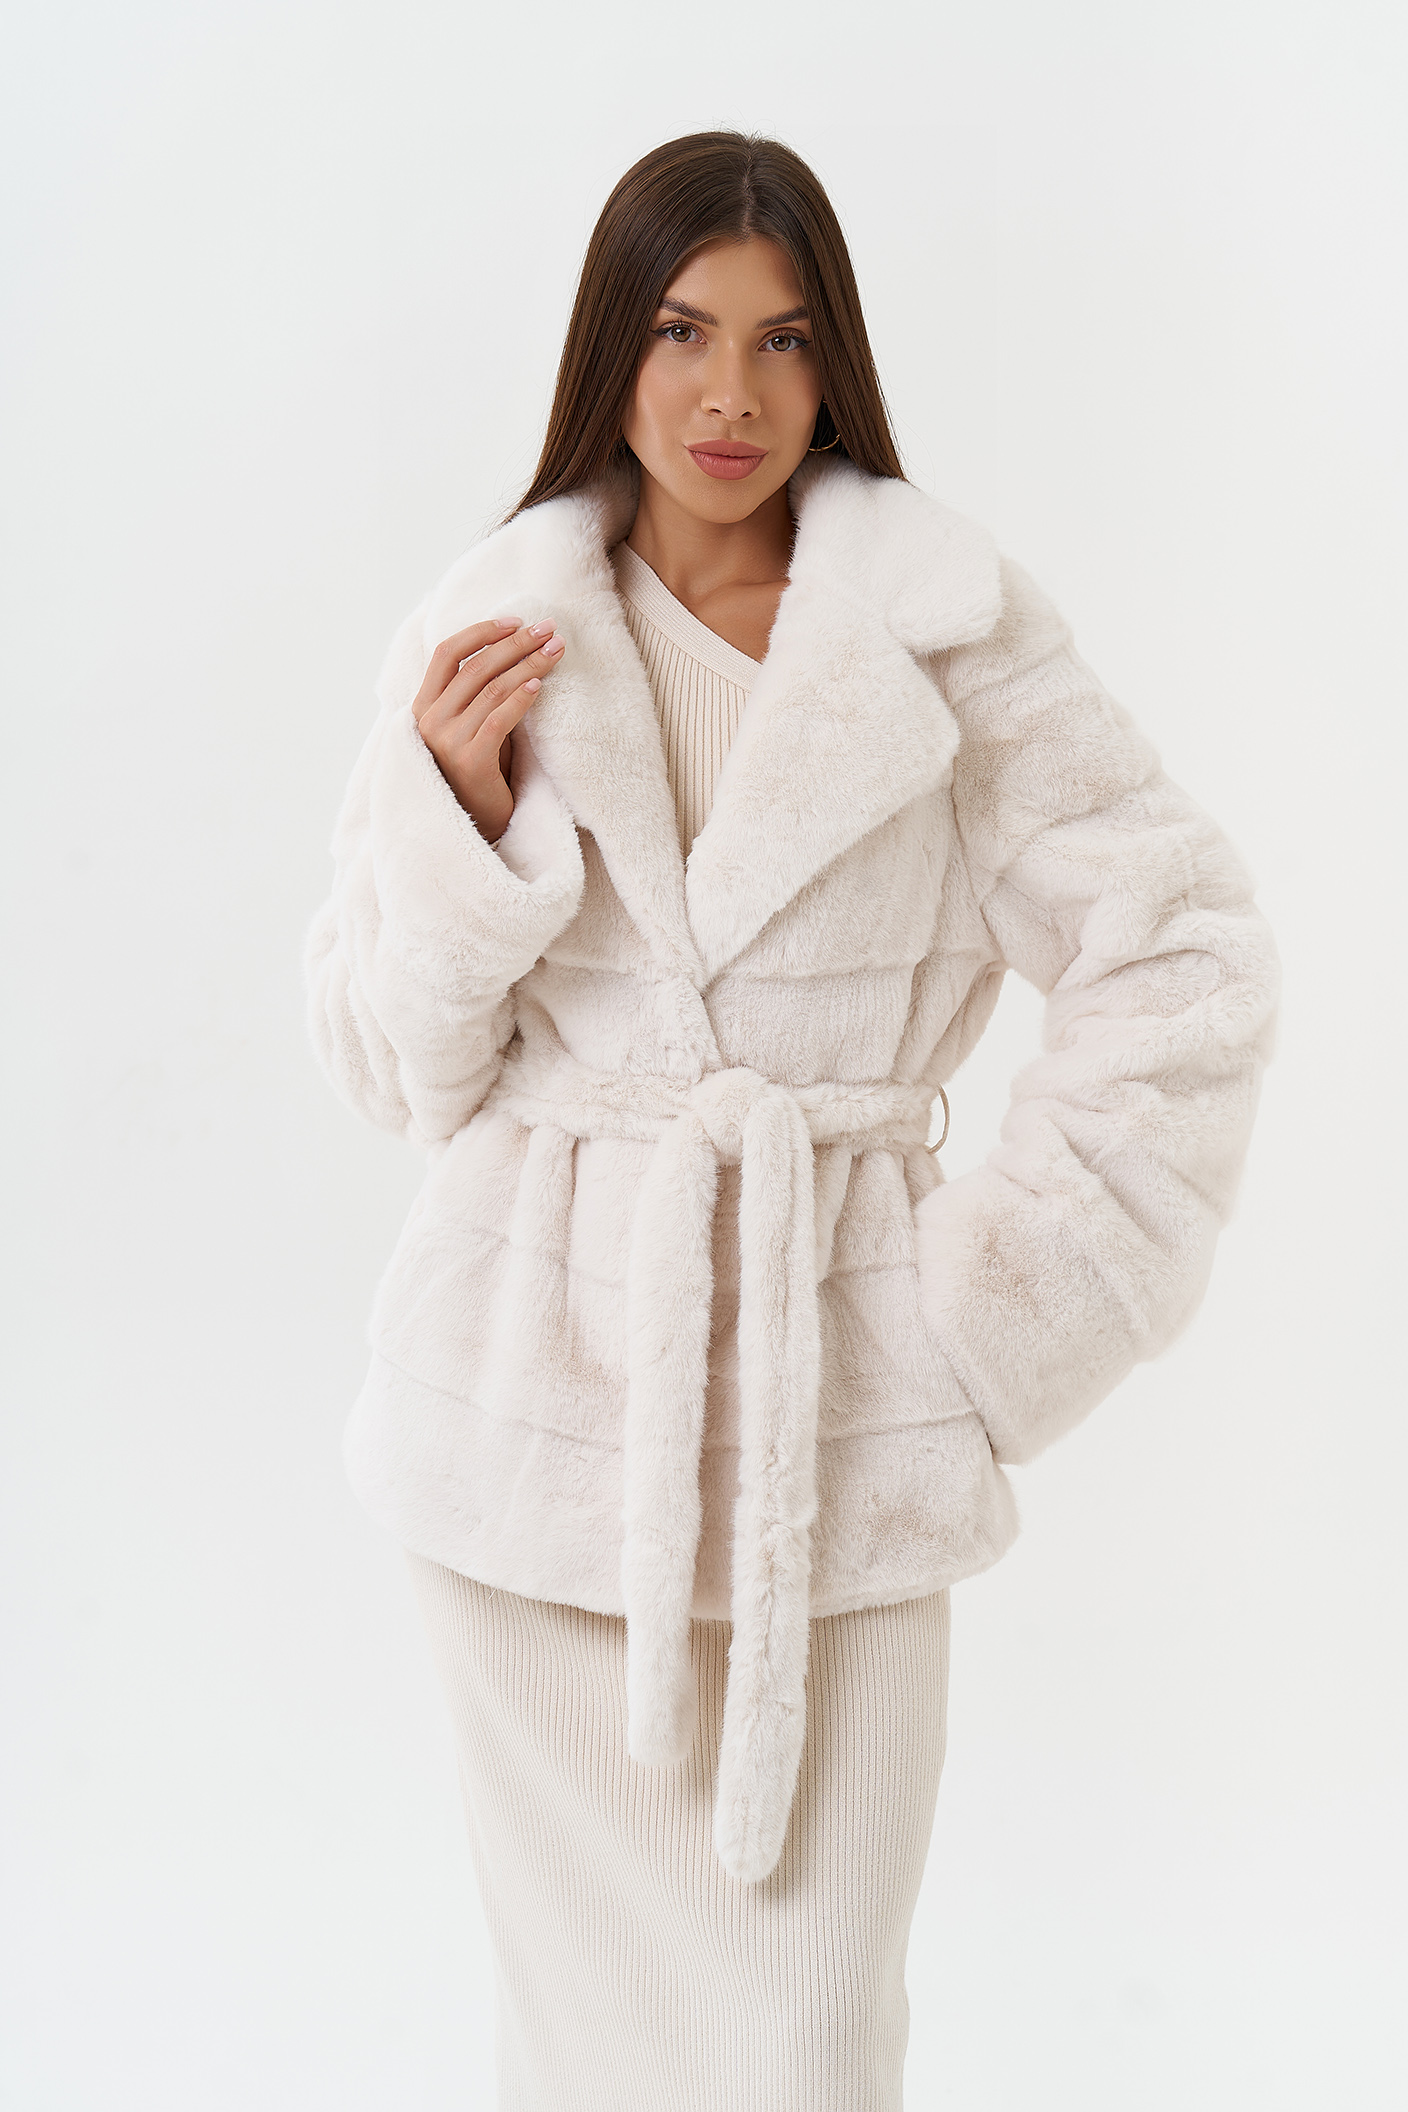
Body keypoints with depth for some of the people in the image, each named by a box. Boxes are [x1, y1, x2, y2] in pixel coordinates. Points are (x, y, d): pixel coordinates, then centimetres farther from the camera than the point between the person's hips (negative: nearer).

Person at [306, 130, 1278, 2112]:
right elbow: (393, 1059, 6)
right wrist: (461, 817, -11)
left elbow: (1188, 956, 1)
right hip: (551, 1368, 2)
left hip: (834, 1378, -1)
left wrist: (1006, 1291, -2)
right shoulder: (491, 632, 4)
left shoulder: (946, 620, -1)